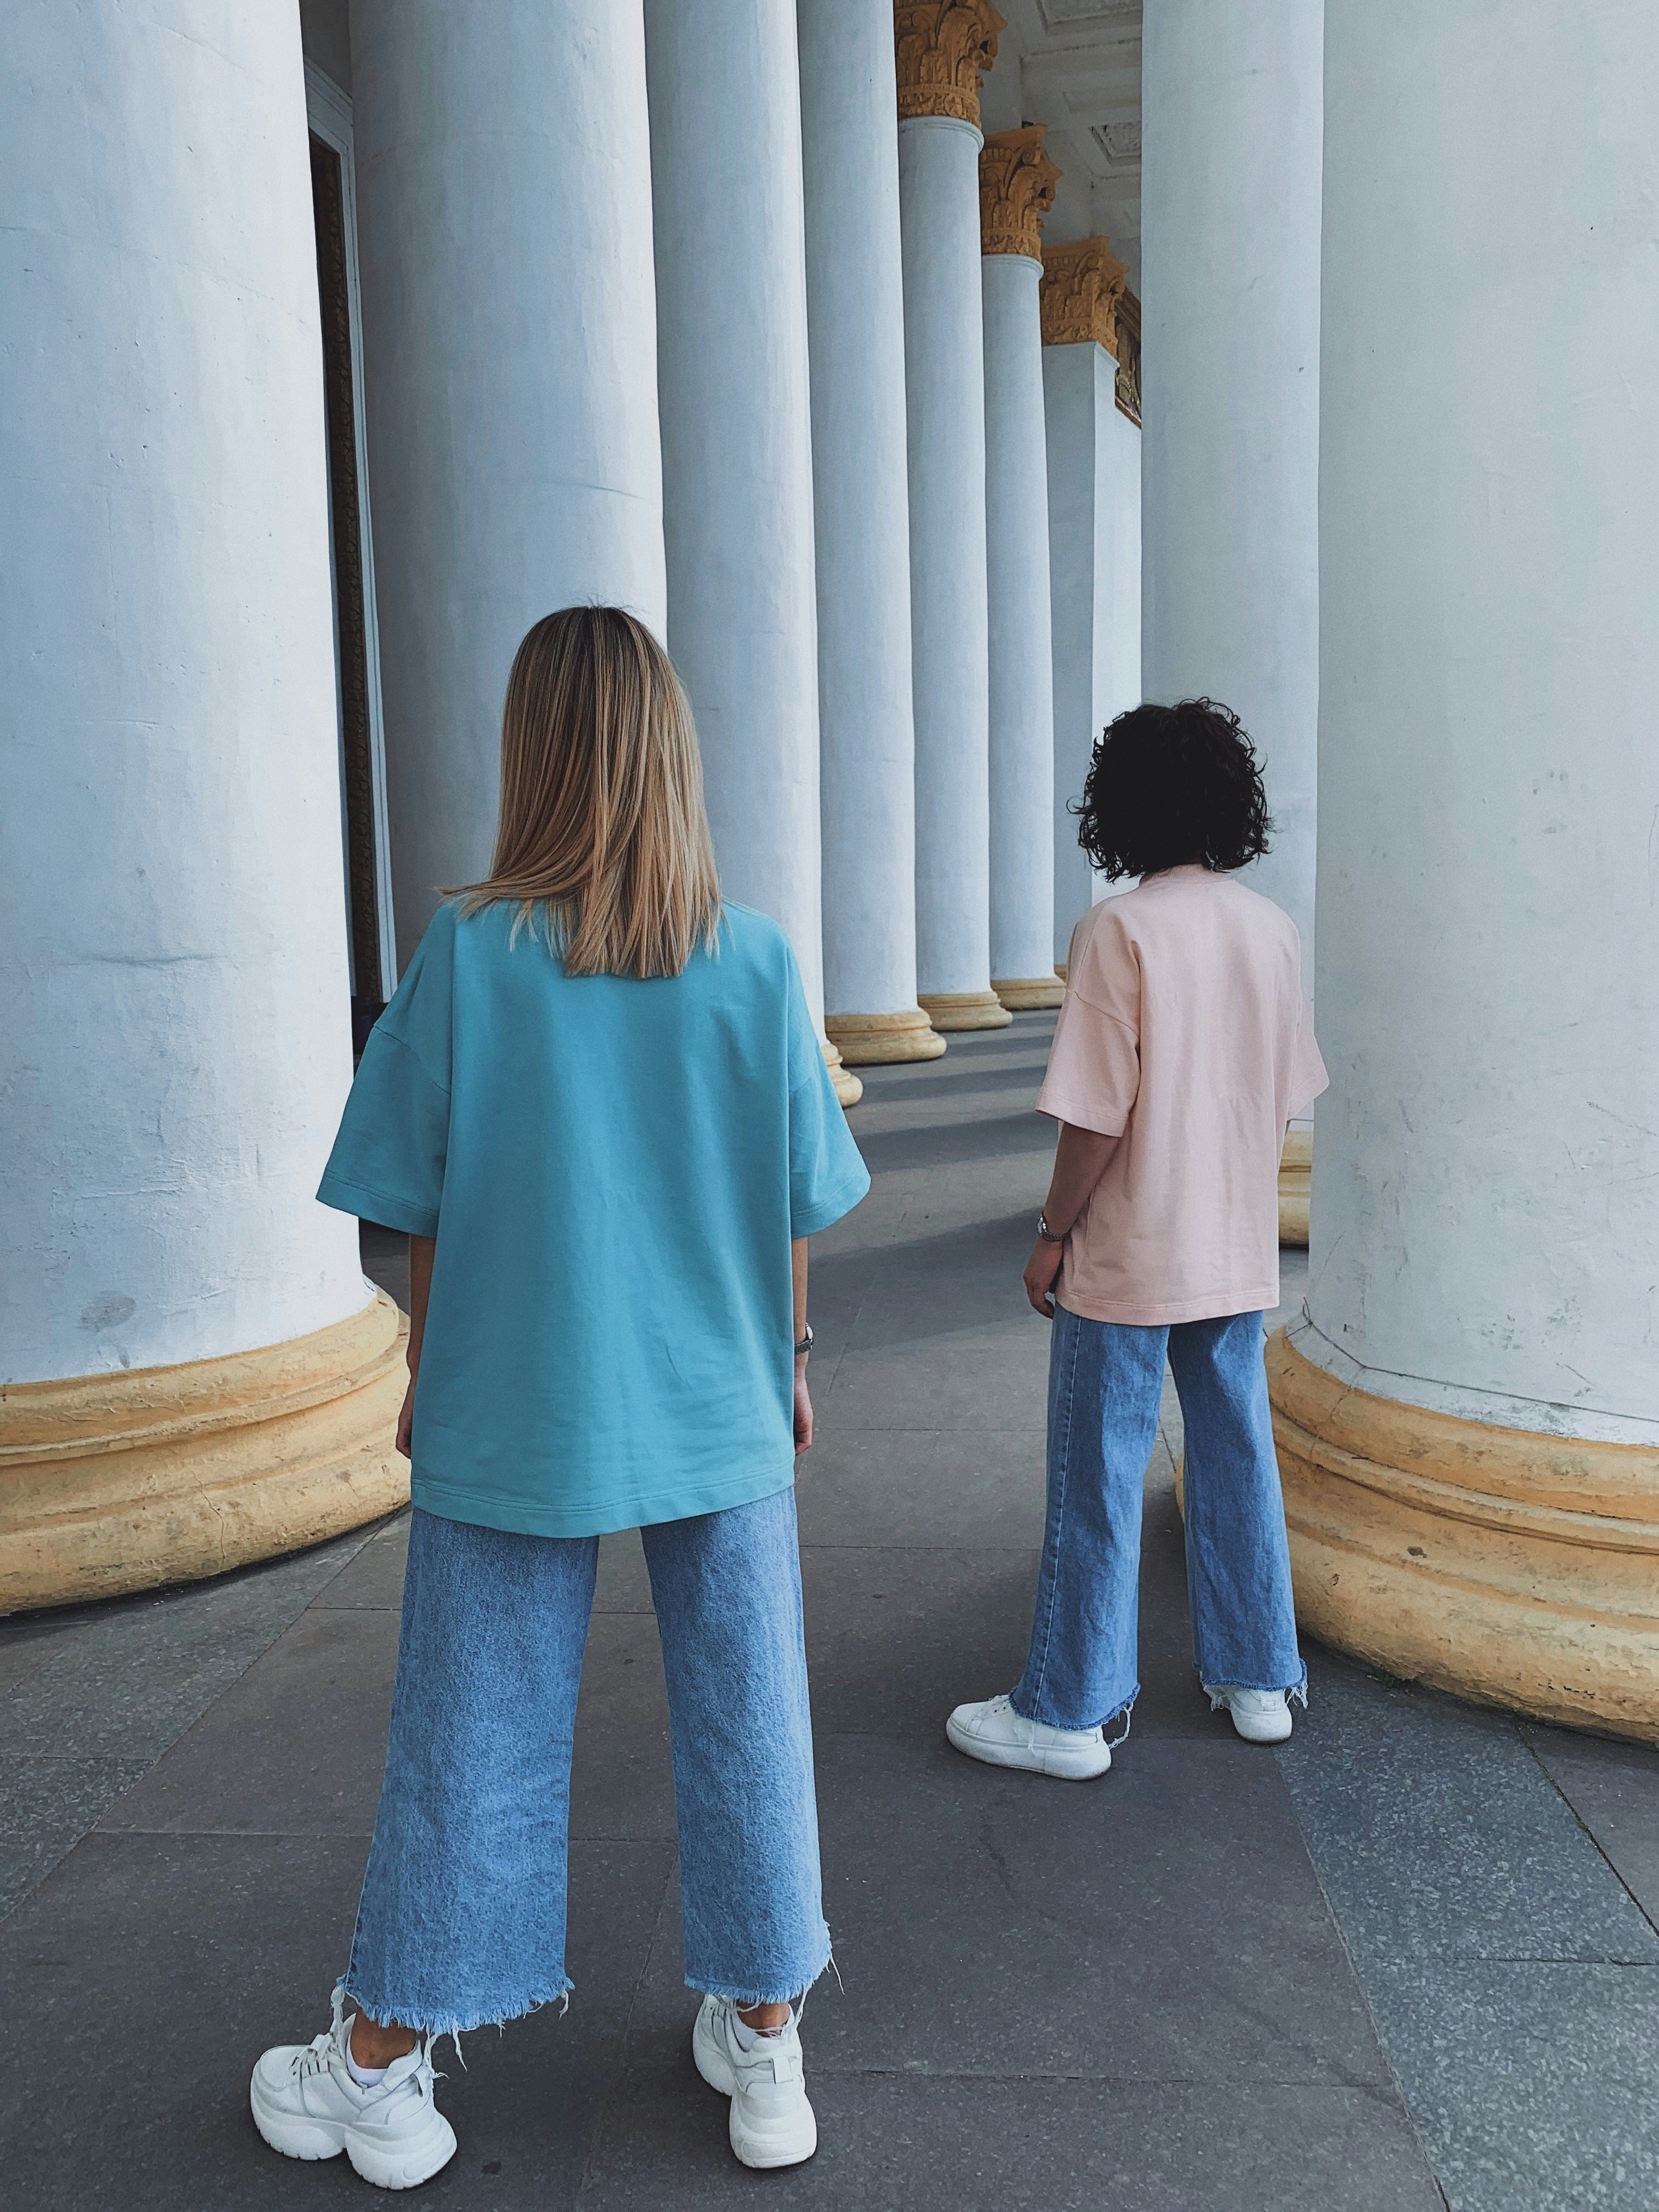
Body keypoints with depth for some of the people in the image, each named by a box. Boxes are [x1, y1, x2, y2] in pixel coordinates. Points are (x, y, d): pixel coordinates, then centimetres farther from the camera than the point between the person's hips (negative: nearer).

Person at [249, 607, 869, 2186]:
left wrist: (424, 1379, 7)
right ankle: (763, 2051, 32)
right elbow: (799, 1204, -2)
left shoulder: (469, 954, -13)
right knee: (742, 1716, 15)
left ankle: (379, 2068, 32)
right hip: (719, 1406, 1)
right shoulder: (754, 959, -8)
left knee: (471, 1731, 13)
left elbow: (423, 1211, -7)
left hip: (511, 1410, -1)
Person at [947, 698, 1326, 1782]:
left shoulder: (1120, 930, -17)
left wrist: (1053, 1232, -7)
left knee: (1098, 1480, 4)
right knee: (1238, 1458, 17)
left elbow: (1098, 1113, -18)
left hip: (1127, 1257, -6)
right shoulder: (1273, 929, 3)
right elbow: (1288, 1098, 9)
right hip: (1240, 1249, 6)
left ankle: (1071, 1712, 16)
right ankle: (1259, 1680, 30)